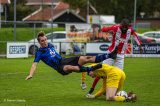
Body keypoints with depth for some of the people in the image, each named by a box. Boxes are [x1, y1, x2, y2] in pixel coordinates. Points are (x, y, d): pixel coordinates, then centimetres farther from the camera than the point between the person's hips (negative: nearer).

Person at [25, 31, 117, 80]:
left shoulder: (50, 45, 15)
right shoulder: (40, 52, -5)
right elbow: (35, 64, -12)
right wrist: (30, 75, -25)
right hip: (60, 67, -6)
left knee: (84, 59, -12)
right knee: (69, 67, -42)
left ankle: (109, 56, -21)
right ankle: (91, 69, -54)